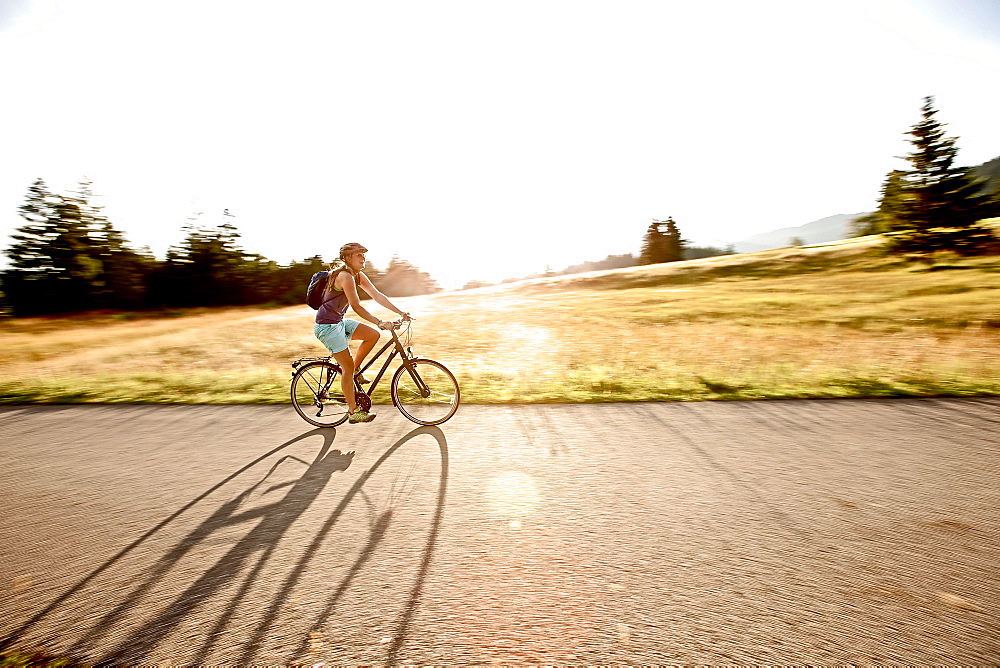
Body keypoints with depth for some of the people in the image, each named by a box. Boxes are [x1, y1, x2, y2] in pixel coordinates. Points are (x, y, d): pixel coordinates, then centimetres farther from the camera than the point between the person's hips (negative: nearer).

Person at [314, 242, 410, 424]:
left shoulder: (358, 275, 5)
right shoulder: (345, 276, -22)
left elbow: (377, 295, 3)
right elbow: (356, 306, -27)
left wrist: (400, 312, -3)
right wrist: (379, 323, -30)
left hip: (340, 321, 9)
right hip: (327, 326, -9)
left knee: (373, 335, 0)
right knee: (348, 366, -6)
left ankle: (355, 371, 15)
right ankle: (353, 412, 5)